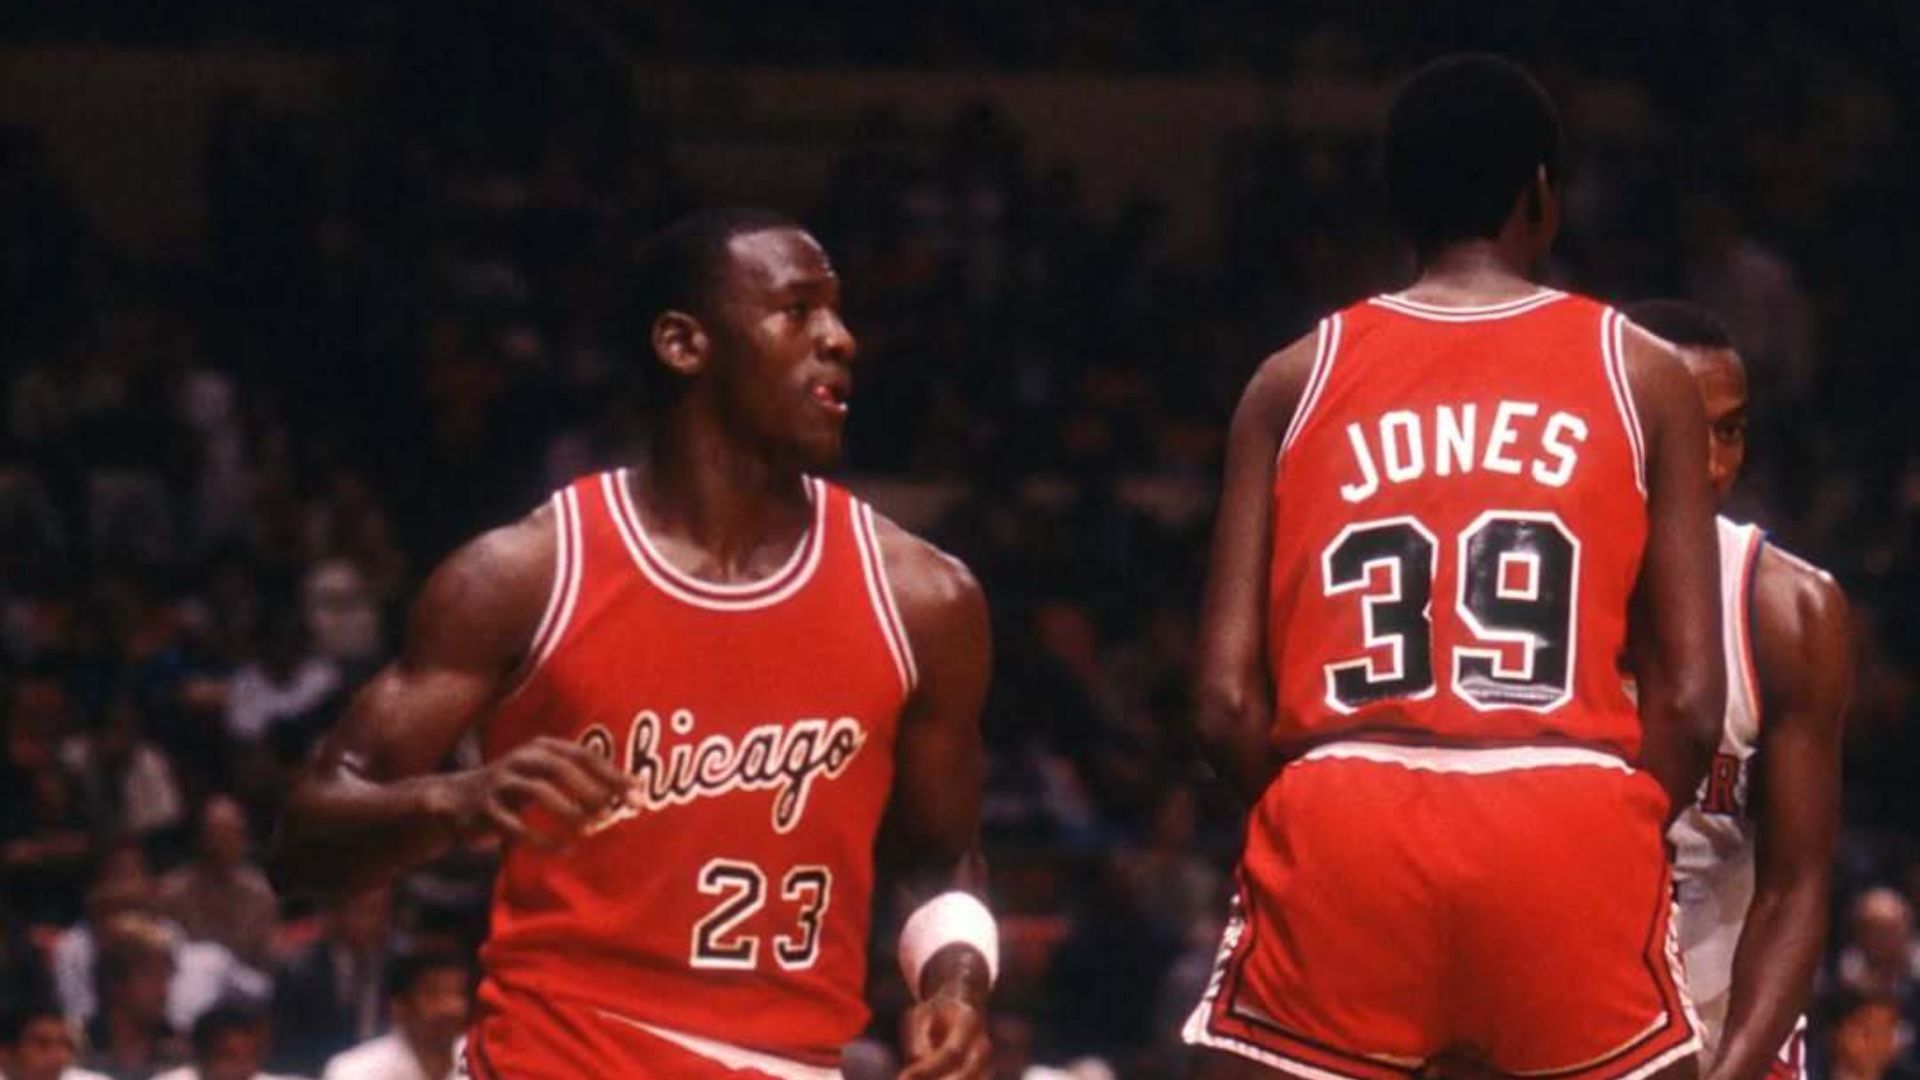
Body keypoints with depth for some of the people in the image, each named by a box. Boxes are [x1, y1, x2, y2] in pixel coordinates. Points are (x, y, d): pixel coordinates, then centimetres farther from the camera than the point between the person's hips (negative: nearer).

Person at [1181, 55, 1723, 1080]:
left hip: (1346, 836, 1)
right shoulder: (1639, 373, 9)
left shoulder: (1295, 380, 11)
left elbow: (1226, 700, 5)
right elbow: (1691, 700, 3)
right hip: (1569, 838, -1)